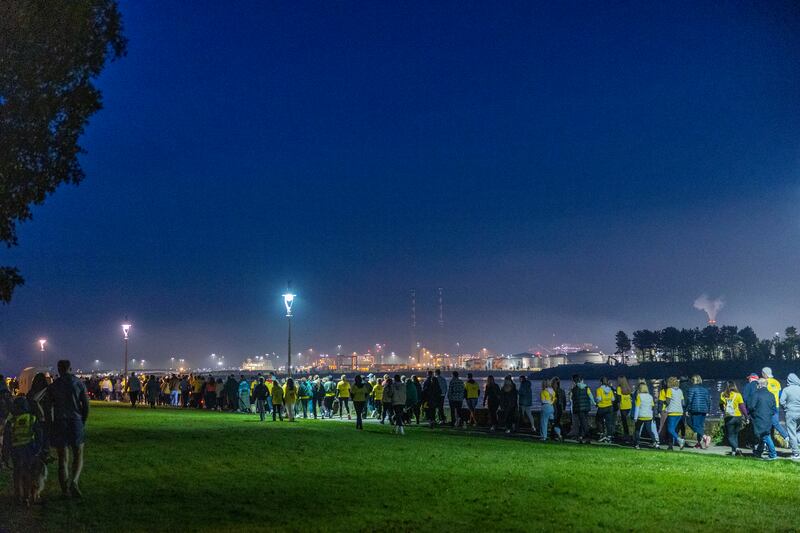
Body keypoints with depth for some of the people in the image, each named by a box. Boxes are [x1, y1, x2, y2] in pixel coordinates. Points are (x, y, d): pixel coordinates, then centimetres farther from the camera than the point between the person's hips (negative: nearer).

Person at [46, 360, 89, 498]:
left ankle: (65, 489, 9)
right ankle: (73, 481, -15)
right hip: (76, 423, 0)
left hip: (59, 424, 0)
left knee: (62, 459, 9)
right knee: (78, 457, 10)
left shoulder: (53, 386, 0)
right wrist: (83, 423, 10)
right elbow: (86, 406, -2)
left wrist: (50, 425, 12)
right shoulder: (79, 384, 0)